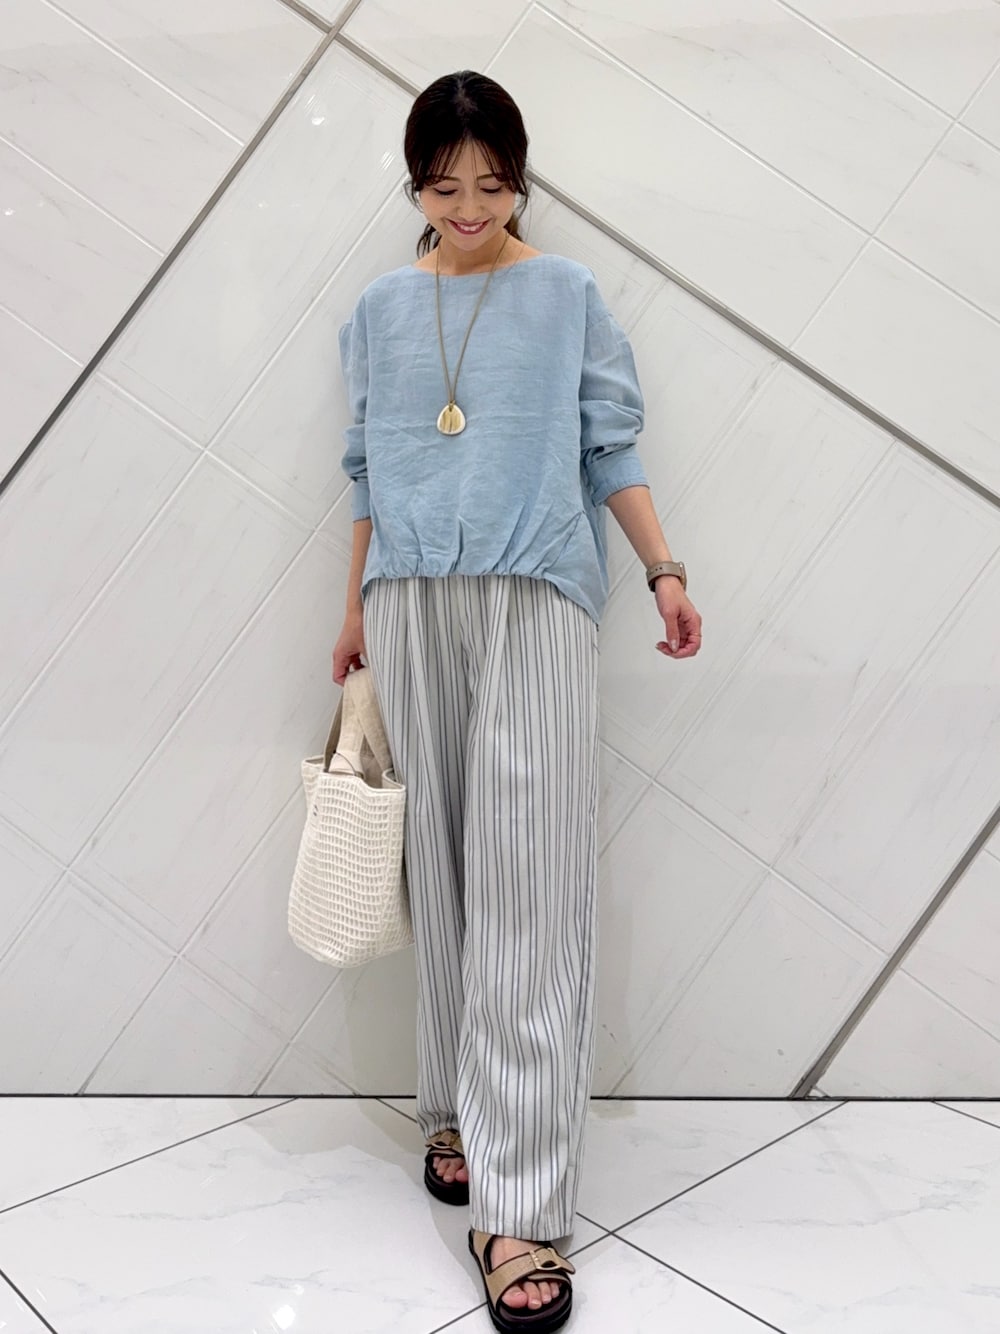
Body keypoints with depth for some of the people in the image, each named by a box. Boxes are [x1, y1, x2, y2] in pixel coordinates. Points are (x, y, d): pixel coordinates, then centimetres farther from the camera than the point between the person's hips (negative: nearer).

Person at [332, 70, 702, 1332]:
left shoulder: (569, 296, 7)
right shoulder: (380, 308, 14)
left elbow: (611, 449, 7)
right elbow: (366, 467, 16)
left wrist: (664, 571, -1)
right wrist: (355, 610, 14)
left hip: (534, 600, -3)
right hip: (412, 605, 3)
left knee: (528, 885, -10)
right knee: (438, 868, 6)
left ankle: (519, 1210, -7)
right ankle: (457, 1112, 22)